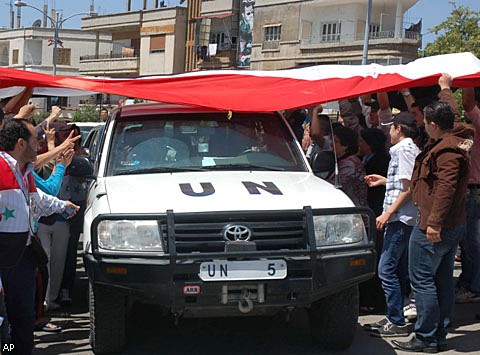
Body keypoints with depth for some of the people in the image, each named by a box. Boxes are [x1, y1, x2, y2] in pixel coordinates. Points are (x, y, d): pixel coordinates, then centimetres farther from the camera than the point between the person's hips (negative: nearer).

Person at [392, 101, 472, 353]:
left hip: (432, 228, -11)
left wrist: (434, 222, -28)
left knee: (421, 280, -4)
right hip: (454, 225, 11)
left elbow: (446, 187, -26)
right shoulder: (456, 142, 17)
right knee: (443, 280, 13)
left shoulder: (447, 149, -17)